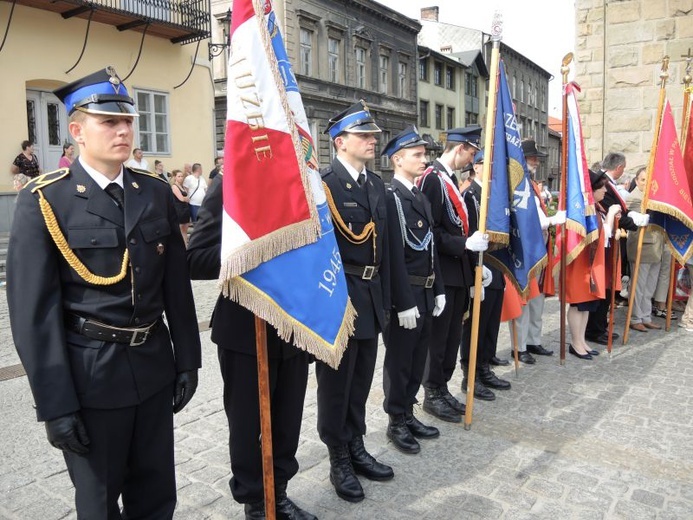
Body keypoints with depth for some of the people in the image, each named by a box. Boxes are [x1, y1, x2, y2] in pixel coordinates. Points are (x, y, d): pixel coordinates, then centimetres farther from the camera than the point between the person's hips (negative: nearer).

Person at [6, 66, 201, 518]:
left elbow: (177, 286, 6)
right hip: (88, 374, -3)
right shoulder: (44, 201, -10)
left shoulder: (157, 193, 3)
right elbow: (34, 312, -11)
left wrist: (187, 360, 6)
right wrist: (55, 403, -11)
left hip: (154, 365, 4)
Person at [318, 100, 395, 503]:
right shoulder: (323, 184, -13)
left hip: (371, 295, 7)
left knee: (362, 379, 18)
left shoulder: (377, 183, 12)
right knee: (336, 381, 8)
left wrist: (384, 295, 12)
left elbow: (383, 244, 14)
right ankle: (339, 461, 25)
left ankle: (357, 448, 35)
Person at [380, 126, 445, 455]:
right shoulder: (390, 198, -14)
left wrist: (438, 290, 13)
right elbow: (394, 257, -19)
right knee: (399, 361, 5)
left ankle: (408, 414, 31)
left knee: (417, 359, 17)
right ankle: (397, 423, 20)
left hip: (426, 292, 8)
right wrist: (404, 303, -20)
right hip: (404, 295, -8)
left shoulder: (421, 198, 13)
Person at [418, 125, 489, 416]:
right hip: (441, 273, -9)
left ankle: (442, 388, 26)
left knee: (453, 335, 14)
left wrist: (473, 261, 15)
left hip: (458, 271, 9)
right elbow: (430, 231, -19)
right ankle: (432, 395, 16)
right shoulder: (432, 178, -14)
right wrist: (465, 244, -22)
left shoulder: (449, 178, 15)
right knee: (438, 335, 2)